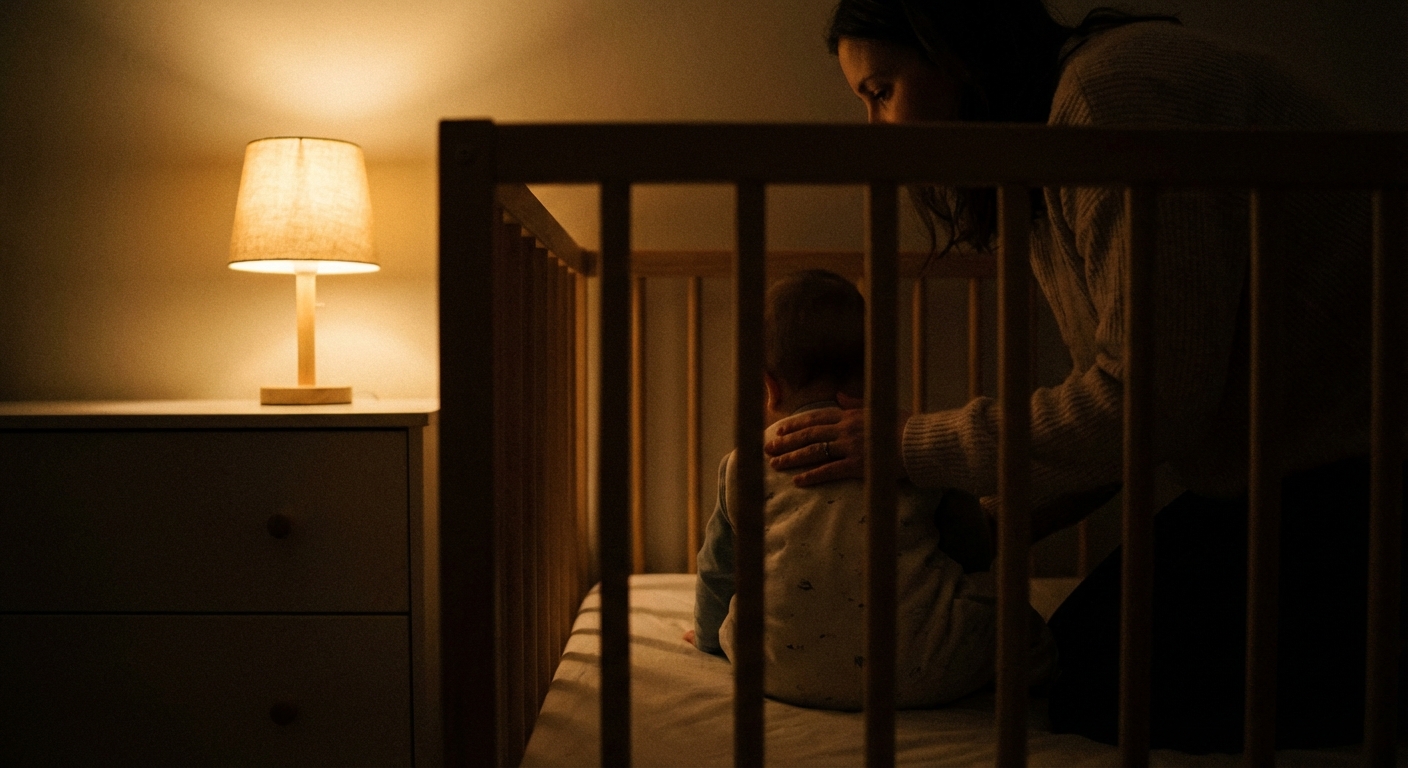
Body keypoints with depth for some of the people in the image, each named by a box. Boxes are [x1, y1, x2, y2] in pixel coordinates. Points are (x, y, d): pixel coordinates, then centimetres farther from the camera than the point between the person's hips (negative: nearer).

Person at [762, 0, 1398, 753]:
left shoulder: (1117, 92, -20)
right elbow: (1111, 393, 13)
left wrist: (911, 445, -15)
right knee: (1073, 657, 5)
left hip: (1348, 468, -9)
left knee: (1103, 701, -11)